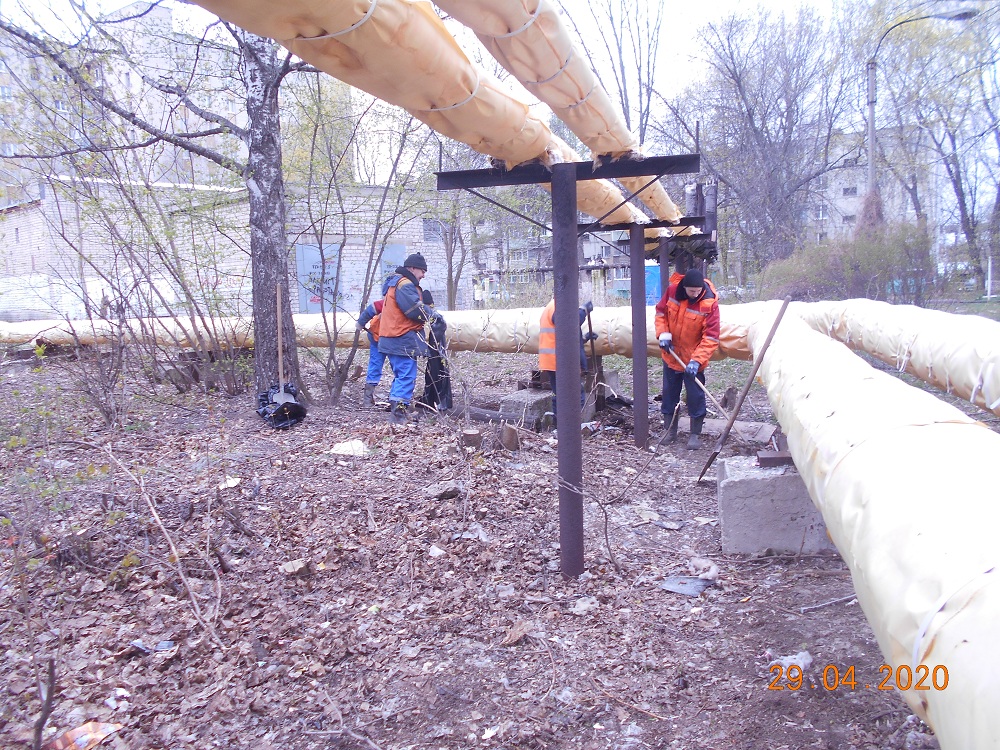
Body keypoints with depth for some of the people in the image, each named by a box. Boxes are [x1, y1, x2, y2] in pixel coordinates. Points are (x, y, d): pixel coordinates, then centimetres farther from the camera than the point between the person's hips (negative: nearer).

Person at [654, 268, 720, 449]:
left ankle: (695, 434, 17)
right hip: (671, 355, 4)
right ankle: (670, 430, 29)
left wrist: (696, 360, -28)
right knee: (669, 393, 14)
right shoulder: (672, 291, -12)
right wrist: (663, 333, -11)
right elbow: (661, 312, 5)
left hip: (693, 359, -4)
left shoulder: (709, 302, -22)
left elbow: (711, 336, -21)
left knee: (695, 396, 2)